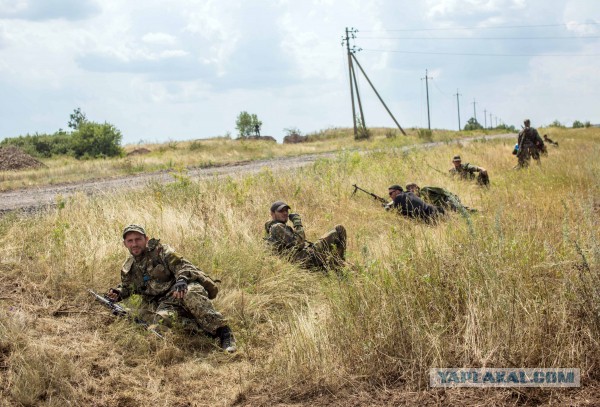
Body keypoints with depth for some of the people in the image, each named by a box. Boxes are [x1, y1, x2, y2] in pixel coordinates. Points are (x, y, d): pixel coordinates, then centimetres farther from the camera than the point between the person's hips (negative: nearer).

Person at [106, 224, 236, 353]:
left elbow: (183, 265, -10)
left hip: (181, 290, -3)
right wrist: (117, 294, 11)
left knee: (190, 293, -41)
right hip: (163, 303, 3)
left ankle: (224, 333, -44)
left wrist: (182, 279, -32)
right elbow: (126, 287, 35)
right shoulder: (128, 269, 16)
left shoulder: (160, 250, 1)